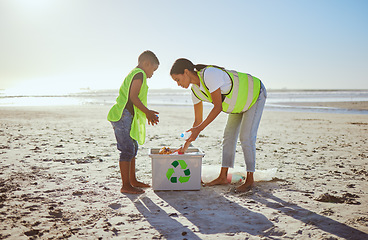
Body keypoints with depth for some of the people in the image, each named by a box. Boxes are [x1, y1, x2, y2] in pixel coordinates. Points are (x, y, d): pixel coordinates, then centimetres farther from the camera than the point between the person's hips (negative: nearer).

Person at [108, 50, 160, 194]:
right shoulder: (139, 74, -9)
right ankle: (126, 186, -4)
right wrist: (148, 112, -12)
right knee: (128, 150, -9)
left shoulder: (133, 74, 24)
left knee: (133, 148, 16)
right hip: (123, 116, -11)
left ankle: (132, 180, 26)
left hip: (127, 117, 11)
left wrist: (147, 114, 21)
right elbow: (133, 97, -19)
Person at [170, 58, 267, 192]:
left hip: (256, 94, -8)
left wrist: (199, 129, -35)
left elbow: (218, 107, -33)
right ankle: (223, 177, 10)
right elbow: (198, 120, -1)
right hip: (240, 103, 8)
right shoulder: (195, 91, -8)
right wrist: (186, 145, -1)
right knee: (229, 135, 4)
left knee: (246, 137, -13)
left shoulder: (210, 74, -35)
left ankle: (250, 180, -3)